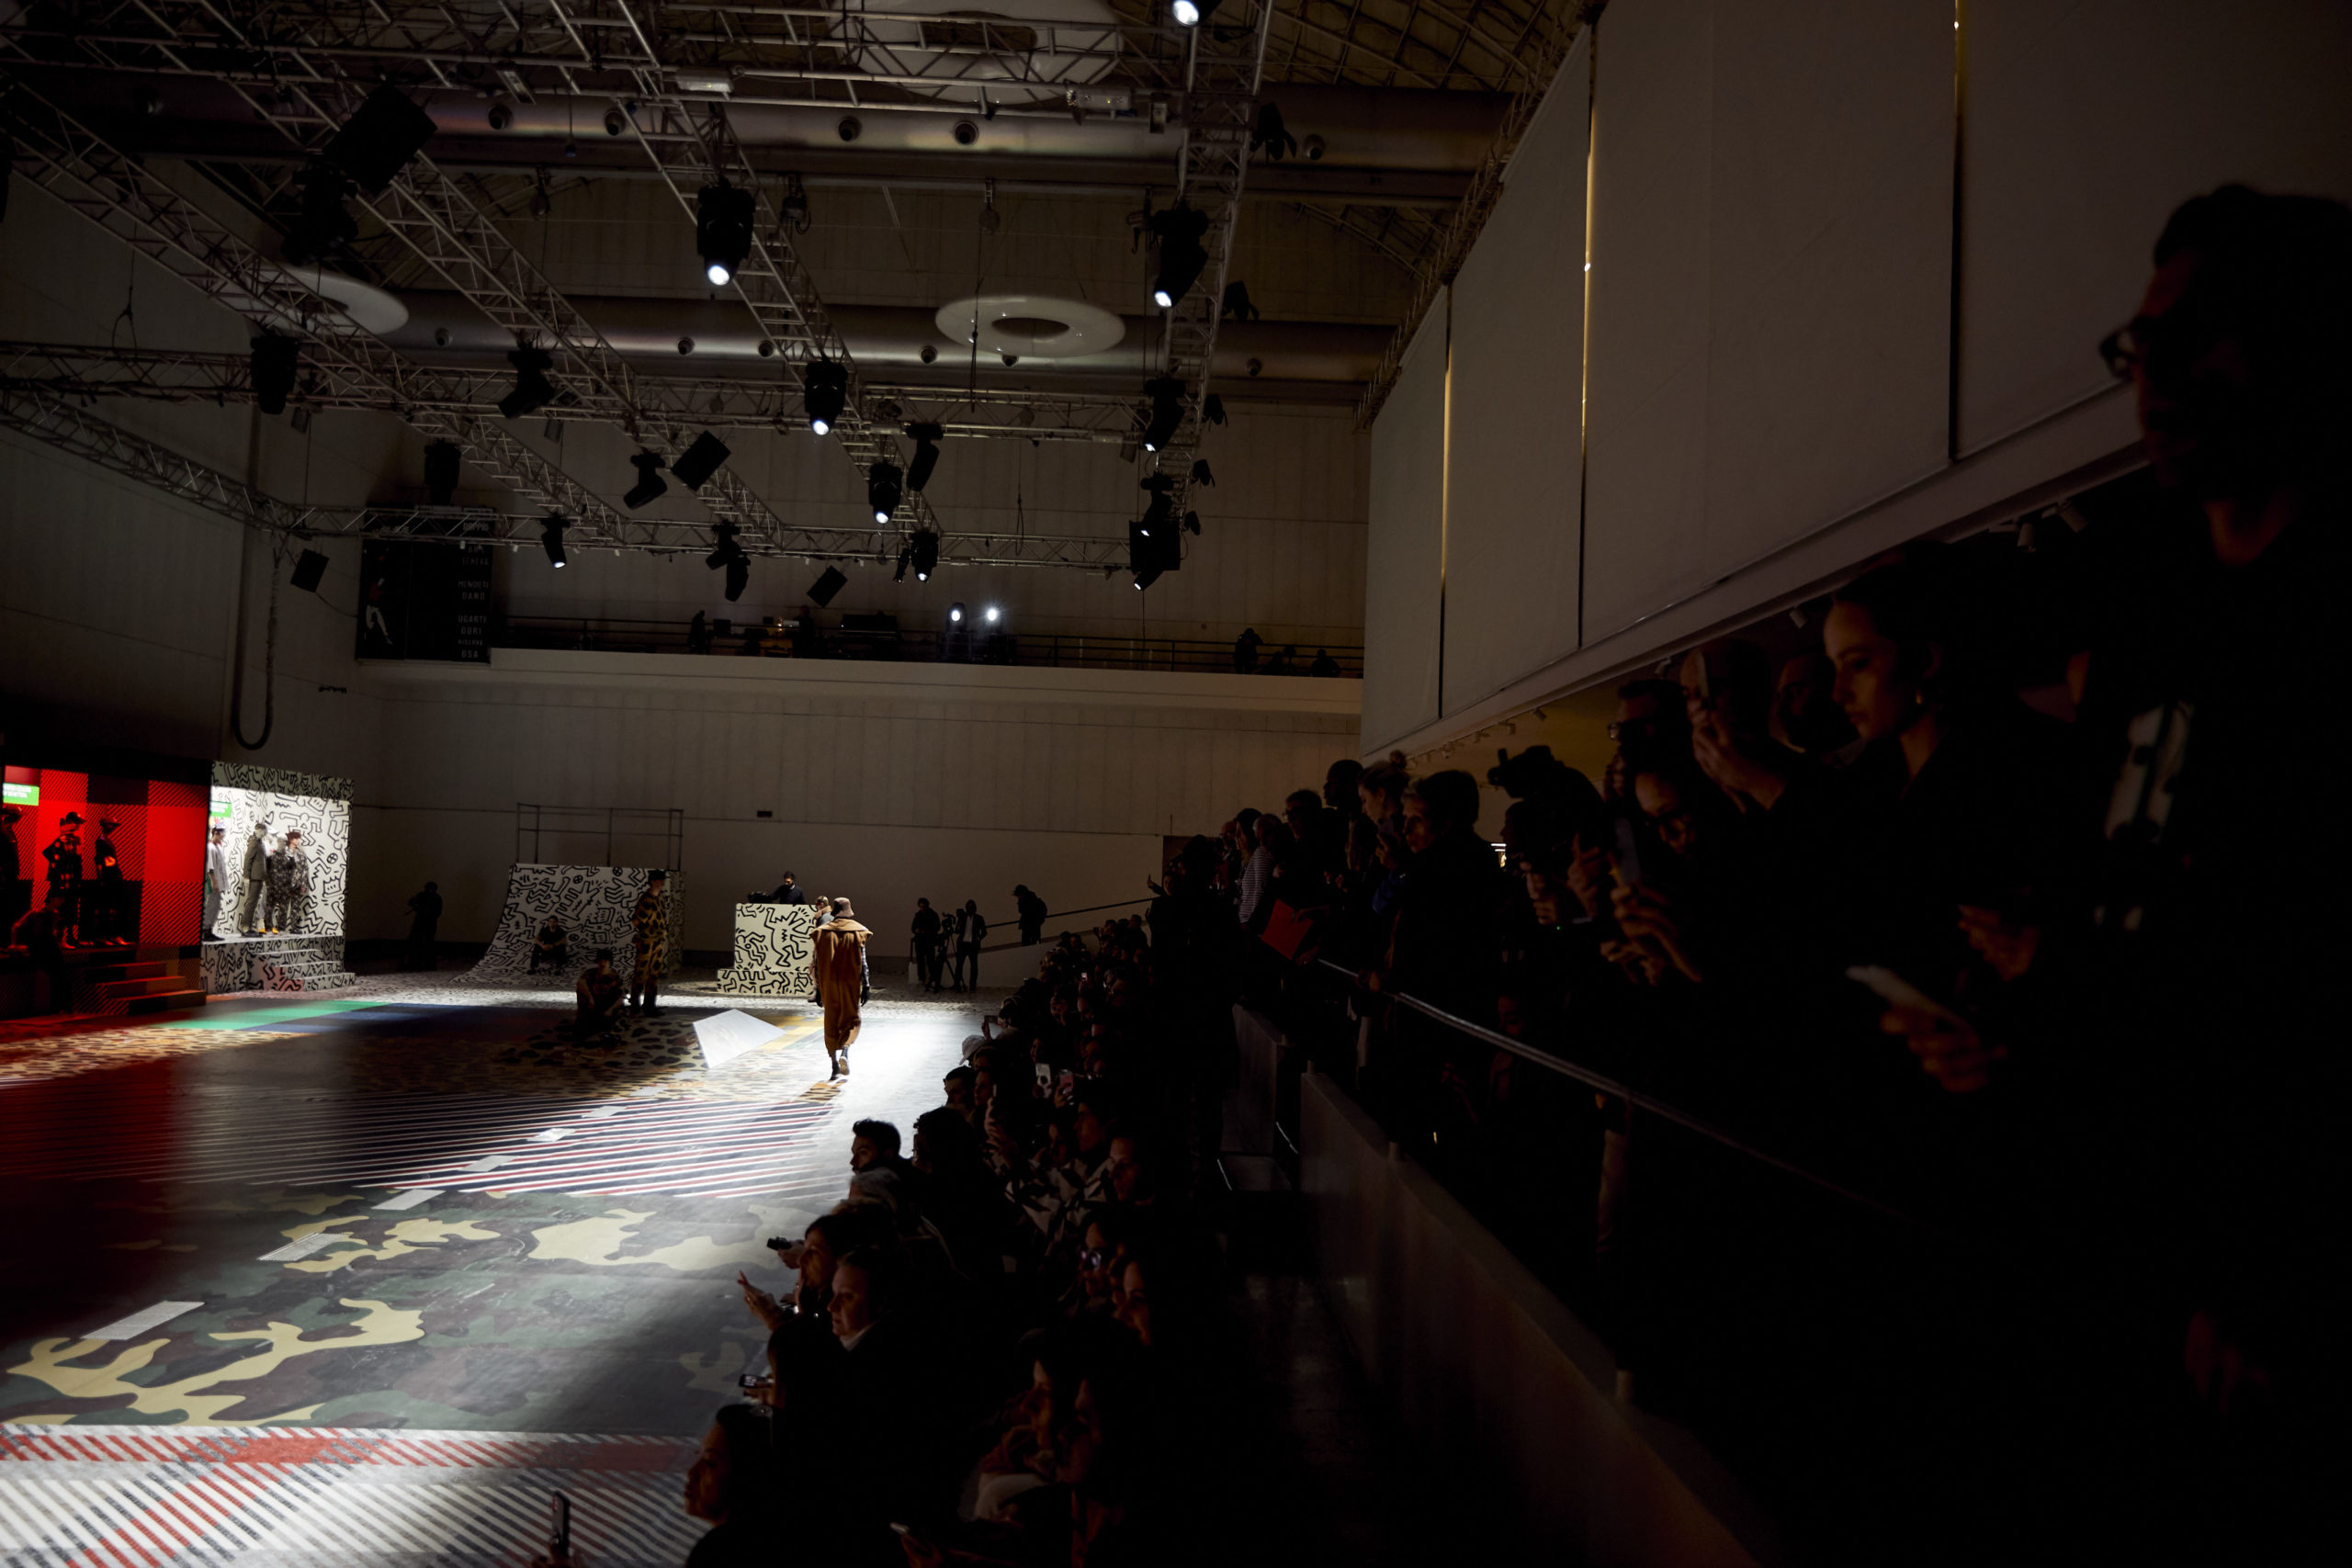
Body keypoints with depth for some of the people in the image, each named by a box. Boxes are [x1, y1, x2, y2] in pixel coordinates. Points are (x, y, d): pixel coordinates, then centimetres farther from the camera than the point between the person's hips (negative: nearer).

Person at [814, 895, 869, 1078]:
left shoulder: (824, 931, 1)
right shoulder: (858, 931, -3)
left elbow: (817, 962, -1)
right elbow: (862, 962, -7)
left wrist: (818, 989, 4)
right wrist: (865, 986, -3)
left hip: (829, 983, 1)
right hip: (851, 982, -1)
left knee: (831, 1021, 10)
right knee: (851, 1019, 10)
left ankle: (834, 1064, 9)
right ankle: (845, 1052, -16)